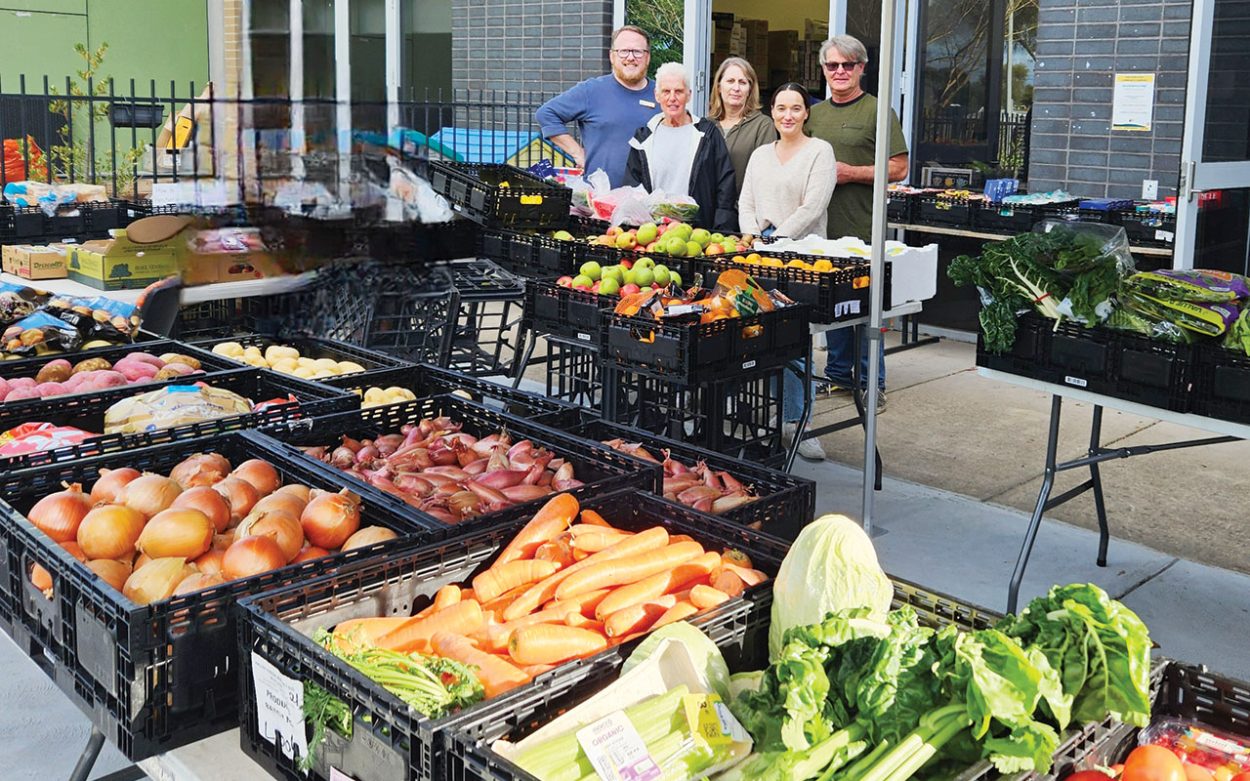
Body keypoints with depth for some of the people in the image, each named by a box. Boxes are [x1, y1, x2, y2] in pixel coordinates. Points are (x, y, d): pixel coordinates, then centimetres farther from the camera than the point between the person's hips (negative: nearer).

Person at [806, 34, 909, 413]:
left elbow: (898, 168, -7)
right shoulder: (814, 114, 15)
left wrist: (851, 173, -16)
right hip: (821, 225, 6)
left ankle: (871, 383, 8)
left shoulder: (877, 112, -3)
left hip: (862, 229, -6)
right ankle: (837, 374, 23)